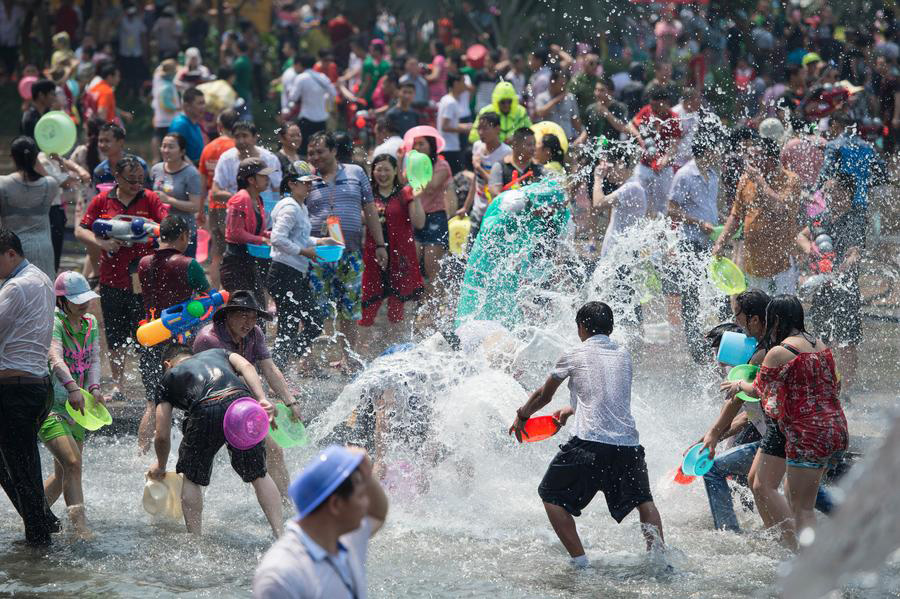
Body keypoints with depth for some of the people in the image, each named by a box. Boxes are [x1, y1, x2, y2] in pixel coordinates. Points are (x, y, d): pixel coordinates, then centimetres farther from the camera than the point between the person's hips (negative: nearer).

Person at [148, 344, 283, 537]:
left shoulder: (169, 377, 31)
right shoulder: (218, 353, 38)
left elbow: (163, 436, 26)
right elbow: (246, 366, 14)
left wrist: (160, 466, 42)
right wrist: (262, 399, 3)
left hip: (206, 411, -2)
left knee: (192, 478, 20)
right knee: (259, 475, 18)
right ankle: (281, 534, 12)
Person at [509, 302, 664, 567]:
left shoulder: (573, 356, 6)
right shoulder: (624, 356, 18)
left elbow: (543, 396, 20)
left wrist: (521, 416, 38)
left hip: (589, 444, -4)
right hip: (628, 443, 4)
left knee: (552, 497, 12)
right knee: (643, 500, 26)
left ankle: (580, 563, -1)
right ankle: (657, 548, 1)